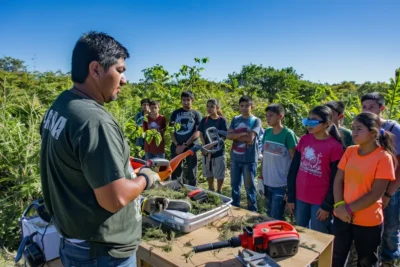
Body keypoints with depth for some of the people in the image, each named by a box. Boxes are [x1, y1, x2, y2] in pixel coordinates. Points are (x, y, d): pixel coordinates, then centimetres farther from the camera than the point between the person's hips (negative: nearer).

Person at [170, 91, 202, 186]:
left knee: (191, 172, 4)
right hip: (176, 146, 2)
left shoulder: (196, 114, 5)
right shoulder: (175, 113, 10)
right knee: (176, 172, 7)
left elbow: (197, 132, -3)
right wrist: (177, 145, -6)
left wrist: (185, 145, -10)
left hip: (191, 146, -2)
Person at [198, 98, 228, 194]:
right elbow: (201, 134, 0)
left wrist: (212, 146, -23)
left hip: (218, 152, -4)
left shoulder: (222, 120, -9)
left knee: (219, 174, 7)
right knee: (209, 173, 18)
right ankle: (211, 190, 36)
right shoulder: (204, 120, 2)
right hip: (206, 151, 4)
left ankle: (218, 192, 23)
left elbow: (224, 137, -13)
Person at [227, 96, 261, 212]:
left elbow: (250, 138, -18)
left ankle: (252, 211, 22)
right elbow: (229, 135, -5)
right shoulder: (235, 119, 7)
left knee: (249, 186, 7)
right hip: (235, 158, 4)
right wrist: (243, 134, -15)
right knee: (235, 185, 15)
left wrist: (236, 136, -7)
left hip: (249, 159, -4)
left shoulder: (256, 121, -5)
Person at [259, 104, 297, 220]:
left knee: (276, 218, 3)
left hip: (281, 184, -6)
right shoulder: (267, 132, 3)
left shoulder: (288, 134, -14)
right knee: (269, 215, 19)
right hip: (267, 182, 6)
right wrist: (261, 175, 11)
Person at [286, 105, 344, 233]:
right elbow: (293, 169, 3)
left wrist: (327, 205, -8)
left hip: (320, 201, -4)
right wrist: (290, 197, 3)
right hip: (300, 197, 4)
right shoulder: (304, 139, 0)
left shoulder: (335, 146, -14)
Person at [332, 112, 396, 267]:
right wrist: (339, 205, -13)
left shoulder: (384, 157, -14)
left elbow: (375, 194, -16)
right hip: (342, 216, 4)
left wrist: (349, 209, -16)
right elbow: (338, 180, 0)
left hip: (368, 222, -4)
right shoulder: (350, 151, 0)